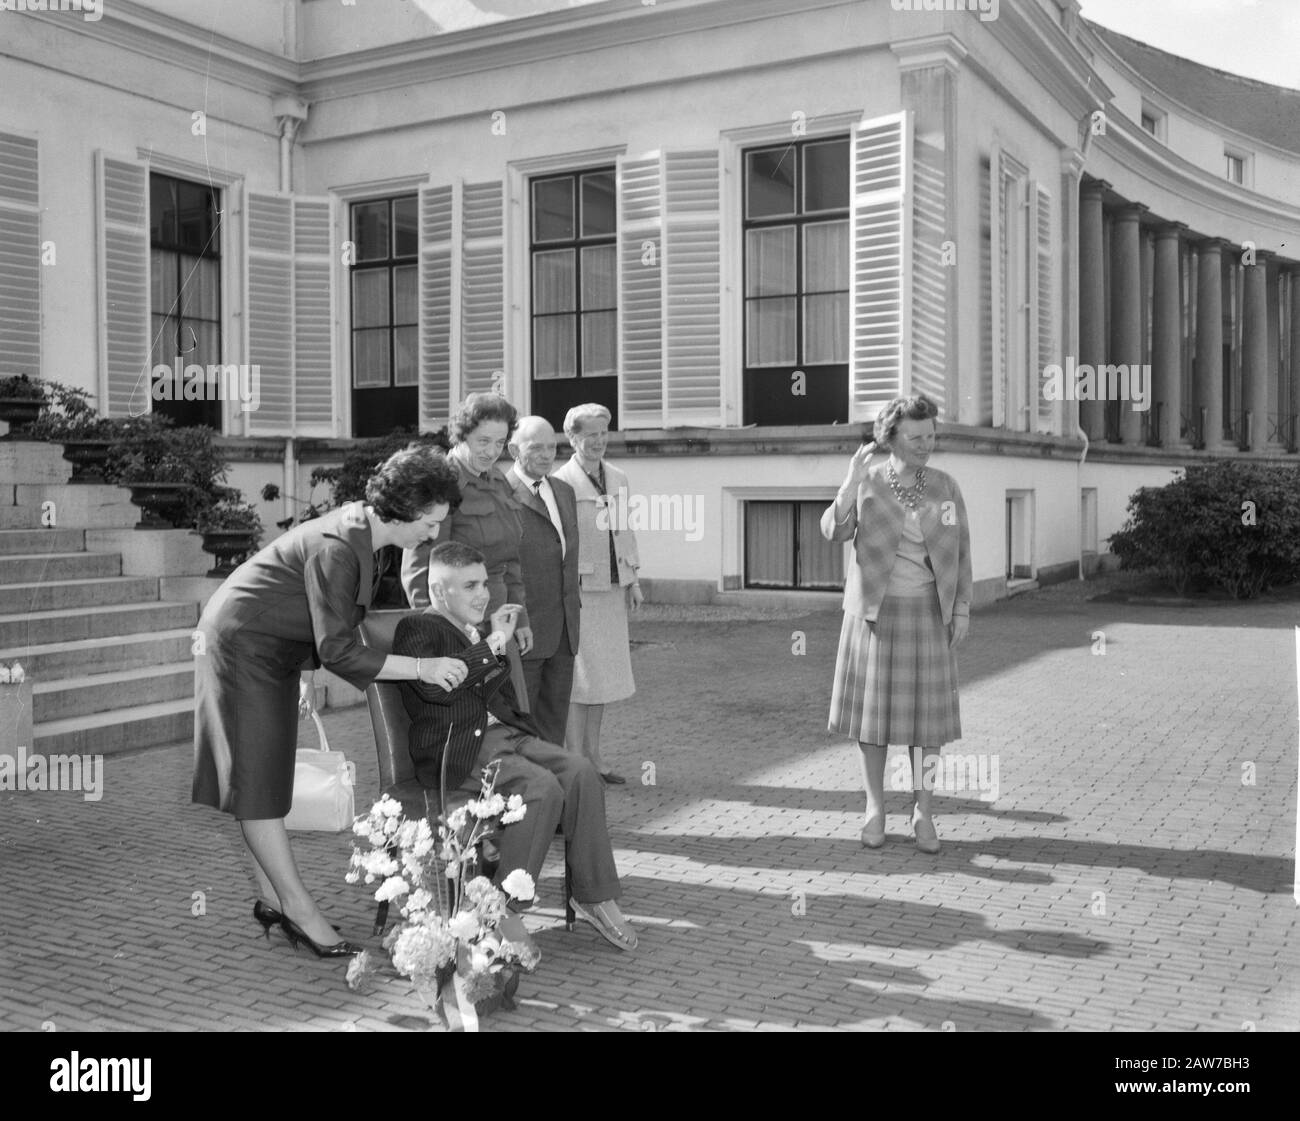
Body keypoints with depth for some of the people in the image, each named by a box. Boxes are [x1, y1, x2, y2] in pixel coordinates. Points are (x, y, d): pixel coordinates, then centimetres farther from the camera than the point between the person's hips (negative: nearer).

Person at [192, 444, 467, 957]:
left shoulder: (360, 529, -1)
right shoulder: (336, 549, -30)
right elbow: (338, 652, -30)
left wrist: (306, 672, 20)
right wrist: (422, 667, -28)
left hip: (274, 652, 9)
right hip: (241, 645, -9)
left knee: (269, 776, 11)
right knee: (258, 782, -4)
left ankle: (273, 900, 17)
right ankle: (299, 910, -1)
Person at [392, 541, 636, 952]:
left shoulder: (478, 631, 25)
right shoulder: (417, 629, 0)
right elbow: (434, 686, -21)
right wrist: (493, 643, -15)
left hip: (505, 733, 8)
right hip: (457, 749, -8)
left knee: (580, 773, -17)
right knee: (542, 789, -30)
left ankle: (594, 895, -10)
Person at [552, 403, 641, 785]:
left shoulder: (618, 479, 12)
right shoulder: (560, 483, -9)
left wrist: (632, 580, 13)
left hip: (612, 590, 7)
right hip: (577, 591, -7)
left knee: (602, 678, 12)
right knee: (577, 680, -4)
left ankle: (594, 757, 21)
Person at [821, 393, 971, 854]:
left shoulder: (945, 486, 0)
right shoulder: (864, 483, -4)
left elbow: (959, 550, 4)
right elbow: (835, 532, -19)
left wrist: (962, 610, -2)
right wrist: (851, 483, -33)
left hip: (926, 612, 1)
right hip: (875, 611, -1)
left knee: (925, 713, 2)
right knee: (874, 711, 4)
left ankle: (923, 812, 15)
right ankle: (875, 808, 18)